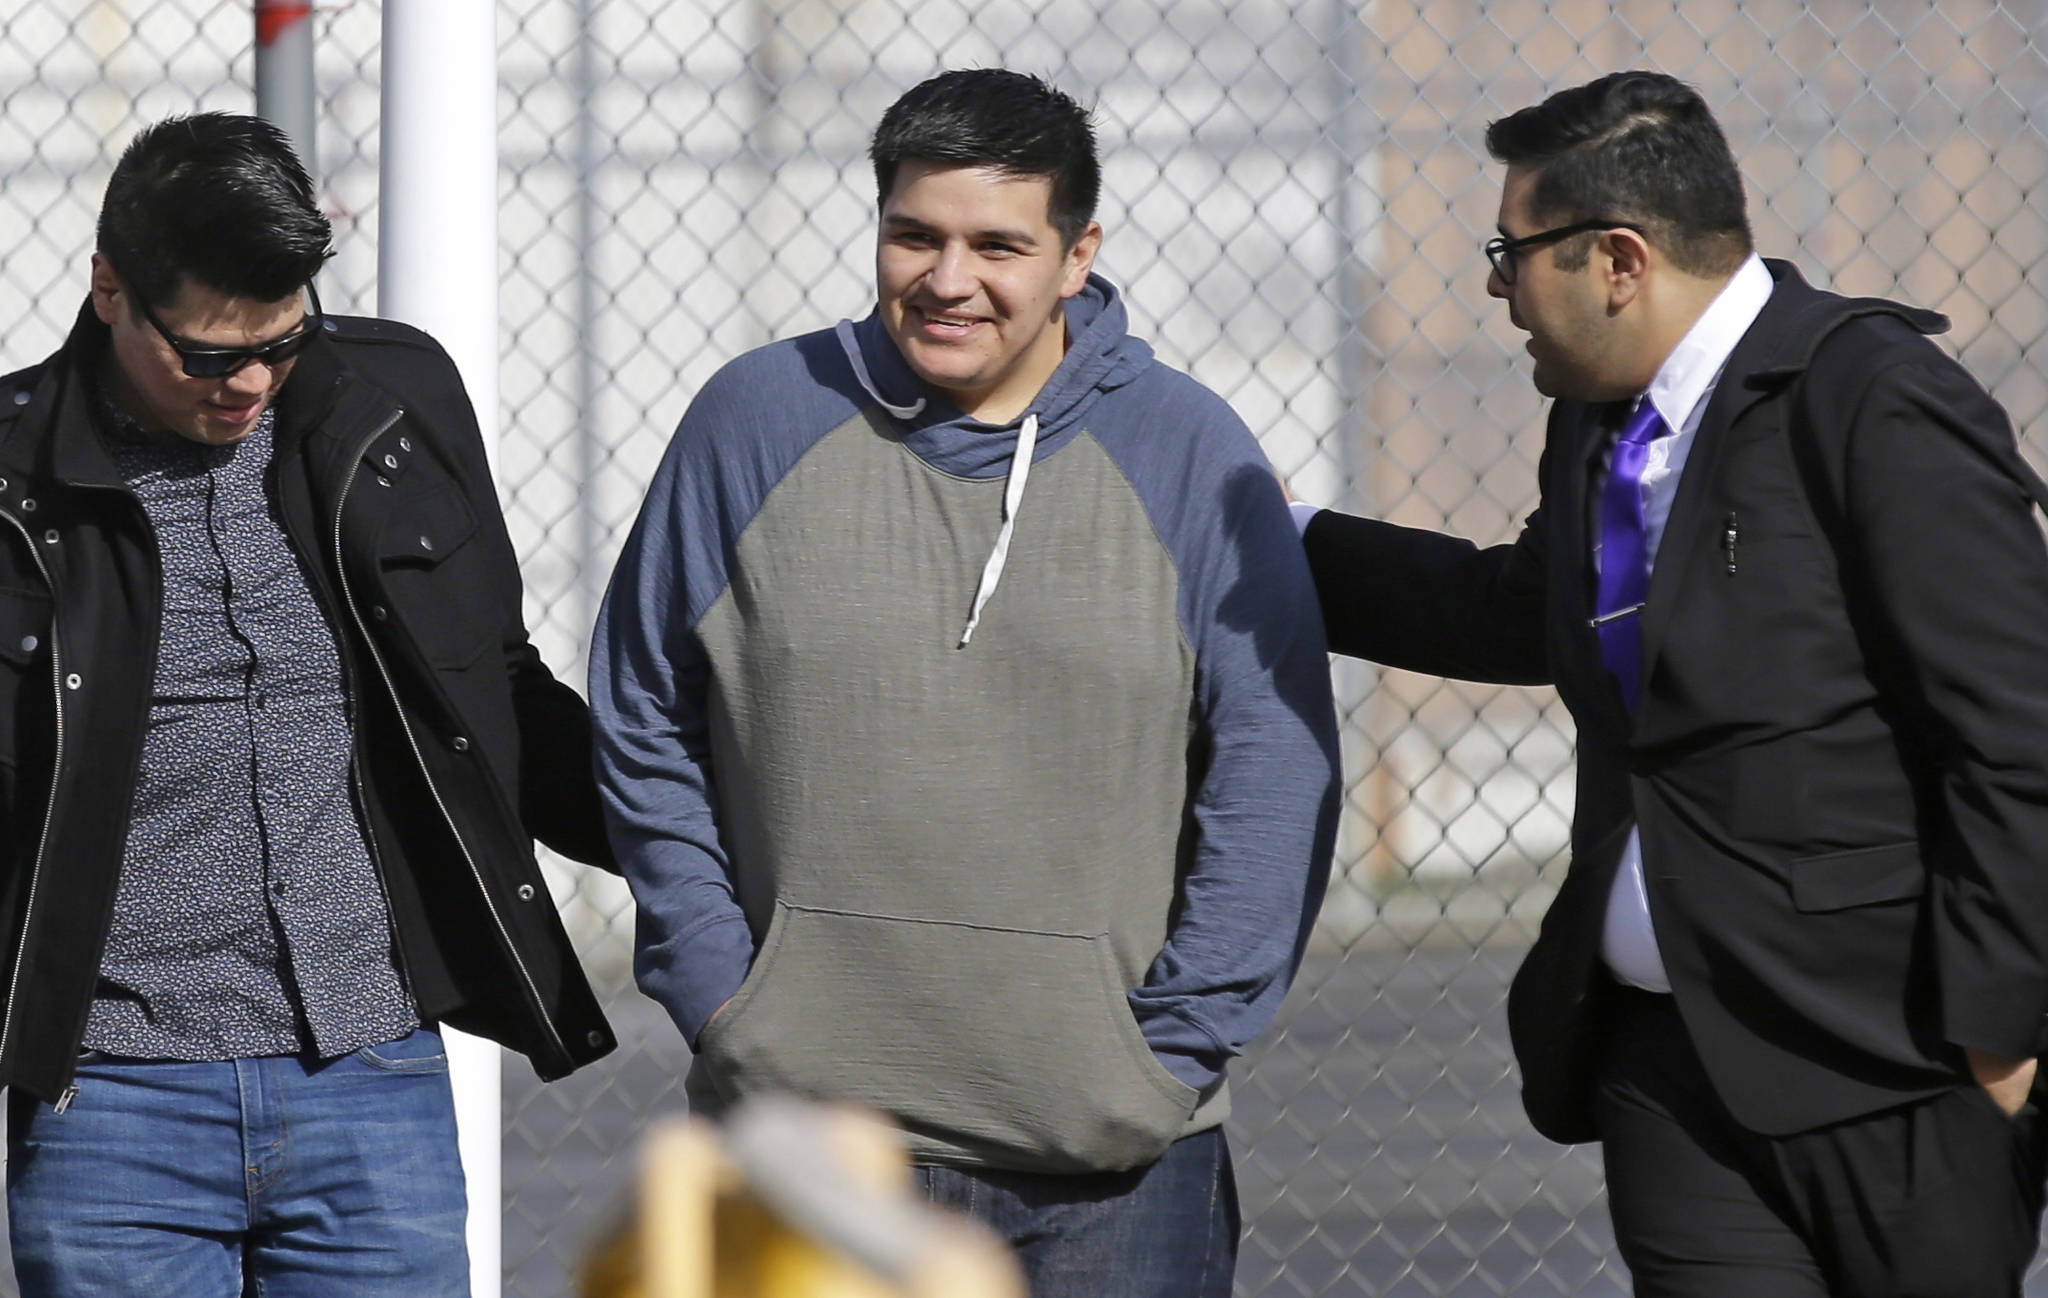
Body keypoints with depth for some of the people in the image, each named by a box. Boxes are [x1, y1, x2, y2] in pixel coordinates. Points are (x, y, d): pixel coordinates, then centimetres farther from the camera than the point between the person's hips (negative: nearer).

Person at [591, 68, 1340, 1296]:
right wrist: (719, 999, 1)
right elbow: (644, 725, 9)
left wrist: (1172, 1045, -5)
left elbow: (1274, 776, 1)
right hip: (807, 1134, 0)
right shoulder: (757, 421, 3)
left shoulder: (1189, 451, 1)